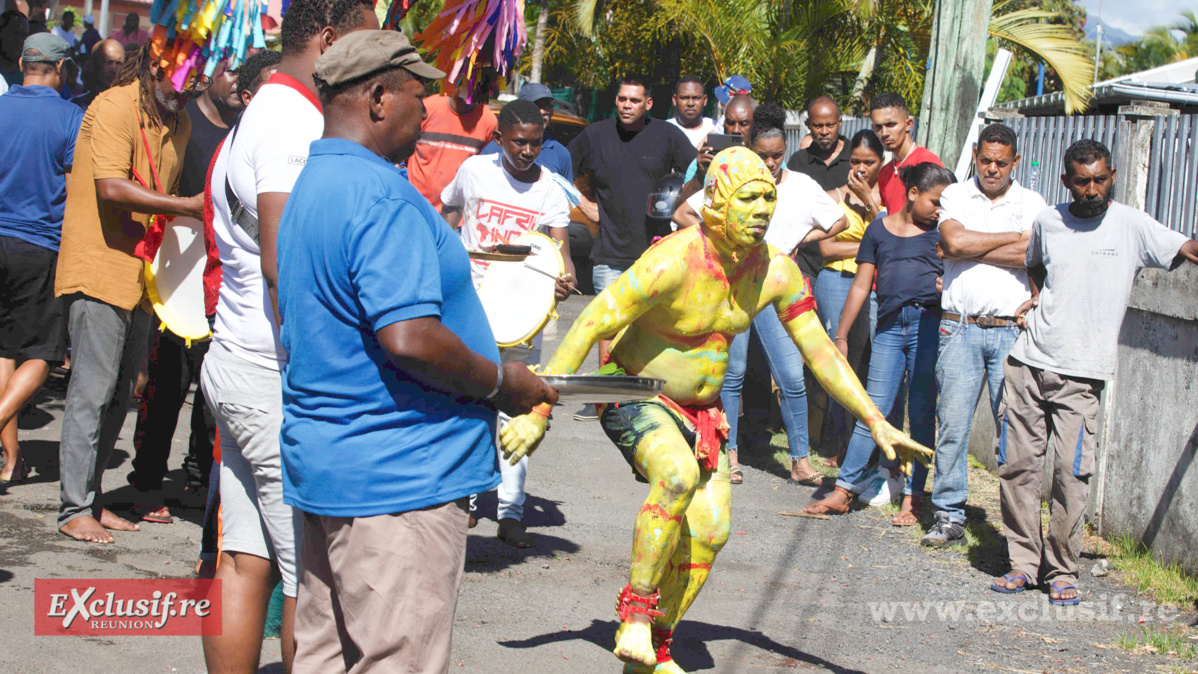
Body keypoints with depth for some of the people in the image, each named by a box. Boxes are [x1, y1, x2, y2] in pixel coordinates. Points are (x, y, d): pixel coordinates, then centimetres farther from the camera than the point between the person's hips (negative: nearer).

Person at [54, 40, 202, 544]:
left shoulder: (178, 123, 13)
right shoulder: (114, 107, -12)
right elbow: (112, 188, -23)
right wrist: (188, 207, -26)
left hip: (139, 273, 8)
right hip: (98, 270, -8)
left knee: (119, 393, 12)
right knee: (93, 391, -7)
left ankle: (92, 498, 21)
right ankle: (74, 509, -1)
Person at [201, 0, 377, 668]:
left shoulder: (256, 116, 19)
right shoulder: (295, 122, -14)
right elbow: (286, 266, -23)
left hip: (235, 363, 10)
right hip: (282, 376, -10)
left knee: (245, 560, 10)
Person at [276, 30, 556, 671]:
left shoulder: (310, 186, 16)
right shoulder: (383, 197, -17)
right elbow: (409, 338, -26)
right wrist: (501, 382, -10)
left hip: (324, 466, 10)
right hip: (395, 480, -10)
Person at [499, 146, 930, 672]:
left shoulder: (777, 271, -8)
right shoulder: (673, 262, -27)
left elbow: (822, 352, 2)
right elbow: (588, 329, -26)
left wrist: (875, 422, -2)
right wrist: (537, 412, -27)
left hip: (701, 409, 7)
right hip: (635, 398, -6)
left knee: (710, 529, -2)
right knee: (678, 474, -34)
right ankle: (636, 610, -18)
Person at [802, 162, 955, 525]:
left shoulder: (941, 232, 10)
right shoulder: (879, 230, 13)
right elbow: (861, 285, 14)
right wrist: (841, 335, 13)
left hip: (928, 324, -1)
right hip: (890, 327, 1)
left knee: (922, 415, 1)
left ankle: (911, 499, 7)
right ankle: (843, 491, 4)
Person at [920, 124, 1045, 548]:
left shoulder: (1032, 204, 9)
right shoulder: (954, 196, 11)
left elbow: (1032, 257, -9)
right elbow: (955, 240, -9)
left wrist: (967, 249, -5)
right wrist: (1015, 237, -3)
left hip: (1012, 331, -1)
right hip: (960, 329, 1)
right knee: (952, 423, -1)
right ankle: (949, 516, 6)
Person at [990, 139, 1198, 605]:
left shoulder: (1131, 226, -3)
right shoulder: (1047, 222, 9)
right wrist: (1037, 297, 13)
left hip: (1080, 377, -3)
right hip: (1028, 364, 3)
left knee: (1072, 474, -10)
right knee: (1017, 466, 3)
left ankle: (1062, 571, 4)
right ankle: (1024, 562, 16)